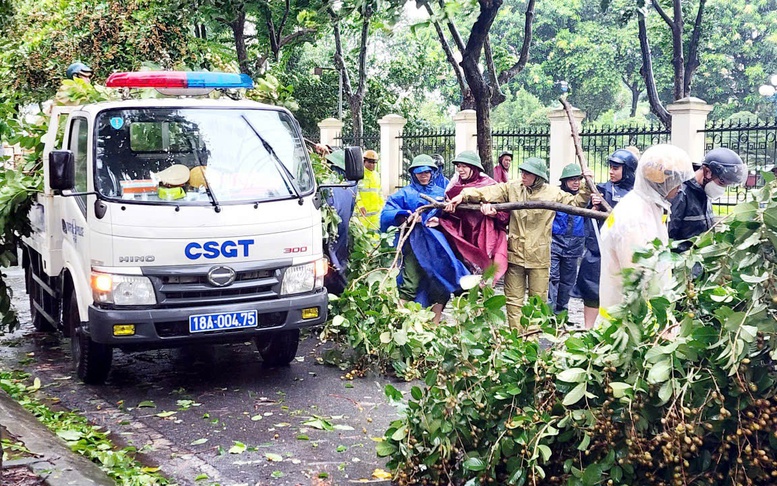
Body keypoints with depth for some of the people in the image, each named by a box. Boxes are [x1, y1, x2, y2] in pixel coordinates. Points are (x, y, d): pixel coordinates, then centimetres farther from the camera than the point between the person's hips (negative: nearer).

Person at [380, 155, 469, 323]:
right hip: (414, 244, -3)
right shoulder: (405, 193, 7)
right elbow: (386, 214, -4)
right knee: (410, 285, -13)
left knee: (440, 282, 2)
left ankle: (435, 324, 14)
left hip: (436, 244, 3)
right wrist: (405, 215, -22)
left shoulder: (440, 193, 15)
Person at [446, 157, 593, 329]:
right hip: (515, 254, 1)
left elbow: (575, 203, 10)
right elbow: (487, 192, -6)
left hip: (539, 256, -1)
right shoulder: (512, 189, 2)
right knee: (514, 299, 4)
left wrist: (586, 188, -4)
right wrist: (464, 196, -18)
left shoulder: (553, 193, 1)